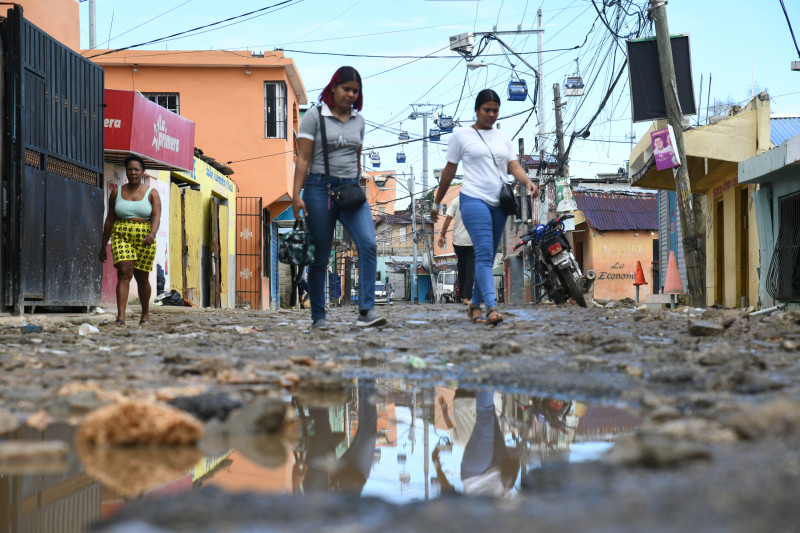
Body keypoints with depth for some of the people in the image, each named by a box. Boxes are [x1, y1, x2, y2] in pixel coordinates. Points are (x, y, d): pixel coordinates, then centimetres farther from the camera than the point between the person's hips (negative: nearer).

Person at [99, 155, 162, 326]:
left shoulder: (151, 193, 3)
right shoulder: (116, 193, 8)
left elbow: (156, 216, -10)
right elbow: (110, 219, 11)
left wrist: (152, 234, -31)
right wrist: (103, 246, 11)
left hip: (144, 239, 0)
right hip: (121, 237, 0)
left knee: (142, 278, 7)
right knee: (124, 274, -16)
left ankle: (145, 313, 29)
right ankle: (120, 317, -25)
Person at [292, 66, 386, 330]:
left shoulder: (358, 120, 13)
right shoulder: (314, 117, -1)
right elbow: (303, 158, -5)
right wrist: (296, 195, -11)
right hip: (320, 188, -4)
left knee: (368, 244, -18)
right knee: (320, 256, 1)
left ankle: (366, 311, -21)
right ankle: (318, 316, 11)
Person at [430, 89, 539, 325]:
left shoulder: (503, 137, 17)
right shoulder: (461, 135, 5)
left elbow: (514, 166, 8)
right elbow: (449, 171, 8)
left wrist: (528, 182, -14)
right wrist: (437, 202, 12)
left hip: (499, 203, 5)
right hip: (474, 199, -5)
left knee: (488, 257, 8)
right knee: (484, 253, -19)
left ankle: (475, 306, 18)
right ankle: (491, 307, -29)